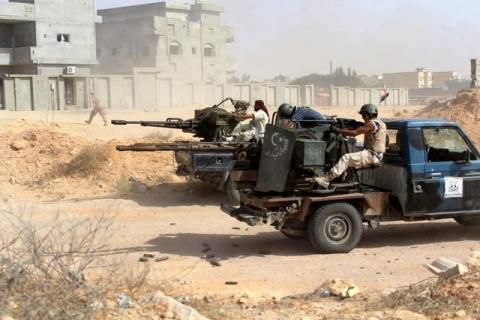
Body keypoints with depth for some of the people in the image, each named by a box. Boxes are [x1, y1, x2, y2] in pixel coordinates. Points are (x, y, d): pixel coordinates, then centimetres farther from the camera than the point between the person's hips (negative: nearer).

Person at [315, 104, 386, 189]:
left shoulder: (371, 123, -13)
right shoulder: (381, 123, 18)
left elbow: (354, 133, -16)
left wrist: (338, 130, -10)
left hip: (371, 155, -10)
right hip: (377, 156, 10)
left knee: (346, 158, -19)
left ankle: (326, 179, -25)